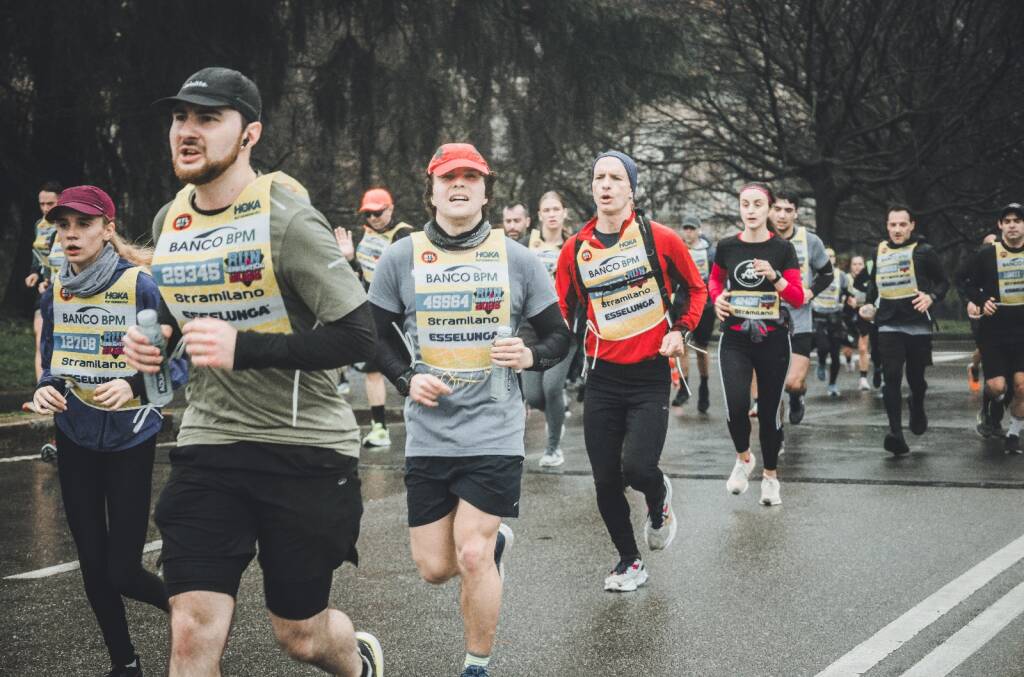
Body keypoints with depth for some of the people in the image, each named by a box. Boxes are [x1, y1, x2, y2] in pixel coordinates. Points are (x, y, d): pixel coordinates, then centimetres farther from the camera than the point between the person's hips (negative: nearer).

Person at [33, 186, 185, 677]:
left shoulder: (140, 286, -14)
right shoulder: (54, 292, 1)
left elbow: (176, 367, -12)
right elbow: (51, 364, 13)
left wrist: (133, 386, -30)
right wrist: (45, 390, -9)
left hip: (130, 440, -5)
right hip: (75, 439, 5)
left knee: (122, 570, -4)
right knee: (92, 565, 9)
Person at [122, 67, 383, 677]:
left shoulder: (287, 219, -14)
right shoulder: (168, 223, 6)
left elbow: (358, 336, -18)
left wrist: (242, 347, -27)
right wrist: (157, 340, 1)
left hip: (304, 448, -5)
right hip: (209, 444, 5)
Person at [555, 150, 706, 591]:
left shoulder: (660, 238, -4)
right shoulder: (575, 249, 3)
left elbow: (696, 289, 9)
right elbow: (564, 307, 16)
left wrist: (681, 331, -4)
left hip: (650, 376, -3)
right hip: (602, 377, 3)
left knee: (637, 468, -16)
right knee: (605, 481, 4)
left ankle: (659, 498, 22)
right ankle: (629, 561, 25)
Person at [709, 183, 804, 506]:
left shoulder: (783, 248, -2)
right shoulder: (727, 246, 2)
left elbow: (798, 298, -3)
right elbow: (714, 280, 21)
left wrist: (775, 277, -19)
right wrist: (717, 297, 0)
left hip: (772, 340, 0)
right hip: (735, 340, 1)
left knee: (769, 410, 6)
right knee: (736, 407, -16)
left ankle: (770, 476, 26)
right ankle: (743, 458, 14)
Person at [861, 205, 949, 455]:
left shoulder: (923, 251, -2)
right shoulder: (880, 251, 10)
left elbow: (943, 282, 2)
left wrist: (931, 297, -16)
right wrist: (869, 304, 13)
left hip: (918, 324, -2)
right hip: (889, 324, 2)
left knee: (915, 377, 8)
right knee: (892, 377, -12)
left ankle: (917, 409, 42)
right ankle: (895, 432, -16)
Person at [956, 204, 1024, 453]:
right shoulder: (987, 254, -2)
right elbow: (962, 279, 7)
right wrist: (980, 300, -6)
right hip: (993, 331, -1)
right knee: (996, 386, -8)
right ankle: (994, 405, 29)